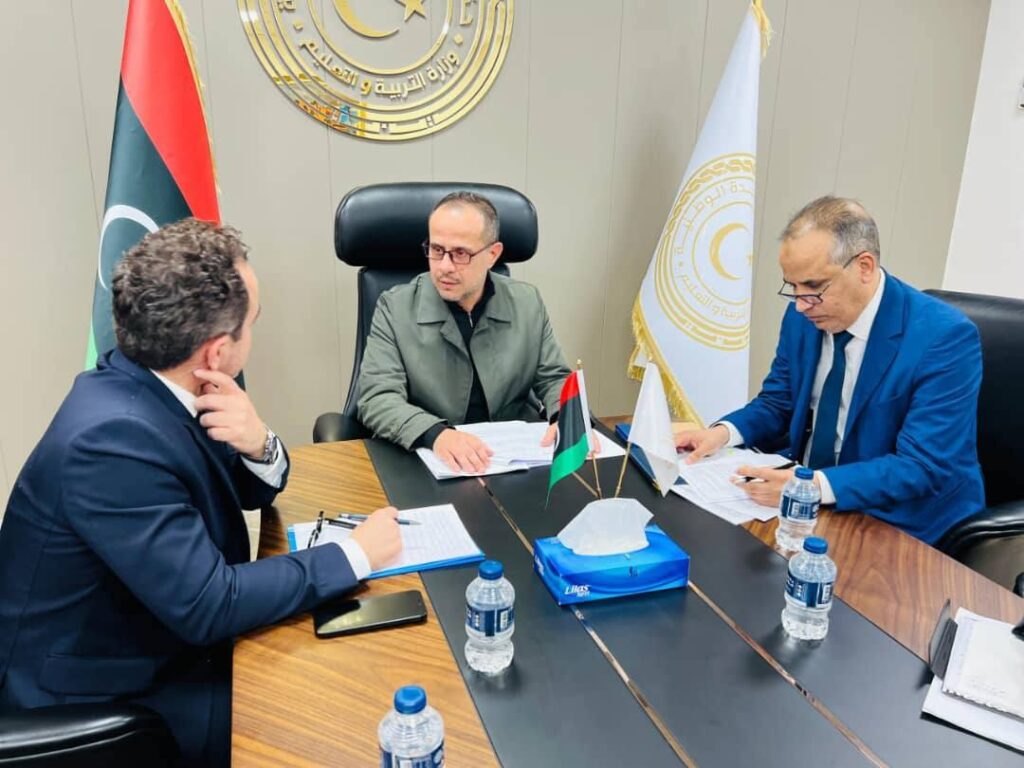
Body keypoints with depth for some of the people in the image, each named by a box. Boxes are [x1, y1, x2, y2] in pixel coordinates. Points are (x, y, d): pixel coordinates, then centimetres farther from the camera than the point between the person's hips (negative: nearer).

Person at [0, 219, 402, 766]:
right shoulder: (113, 438, -31)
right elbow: (207, 608, -28)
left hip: (166, 635, 7)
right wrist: (355, 554, -21)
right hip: (100, 702, -7)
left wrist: (257, 443, -19)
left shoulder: (149, 382, -8)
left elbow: (252, 492, 3)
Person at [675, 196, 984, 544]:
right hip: (807, 500, 6)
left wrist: (816, 486, -37)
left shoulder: (945, 337, -20)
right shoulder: (803, 316, -3)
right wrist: (724, 432, -13)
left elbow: (924, 467, -23)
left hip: (896, 526, -6)